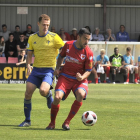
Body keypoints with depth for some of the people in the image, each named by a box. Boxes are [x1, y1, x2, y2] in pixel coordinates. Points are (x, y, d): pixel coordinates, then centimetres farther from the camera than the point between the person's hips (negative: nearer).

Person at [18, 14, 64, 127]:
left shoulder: (54, 37, -5)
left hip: (49, 70, -4)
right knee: (28, 94, -5)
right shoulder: (32, 38, 7)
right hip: (36, 69, 4)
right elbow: (29, 54, 14)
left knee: (43, 91, -29)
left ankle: (49, 95, 10)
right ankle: (27, 120, 9)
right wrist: (28, 65, -3)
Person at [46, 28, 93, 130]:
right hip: (65, 77, 1)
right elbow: (61, 56, 17)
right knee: (57, 97, -22)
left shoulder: (88, 53, -9)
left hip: (79, 79, -1)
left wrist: (82, 77, -23)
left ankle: (67, 122, -17)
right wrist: (57, 68, 2)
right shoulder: (68, 45, -3)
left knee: (81, 94, -32)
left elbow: (88, 70, -3)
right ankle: (52, 123, 2)